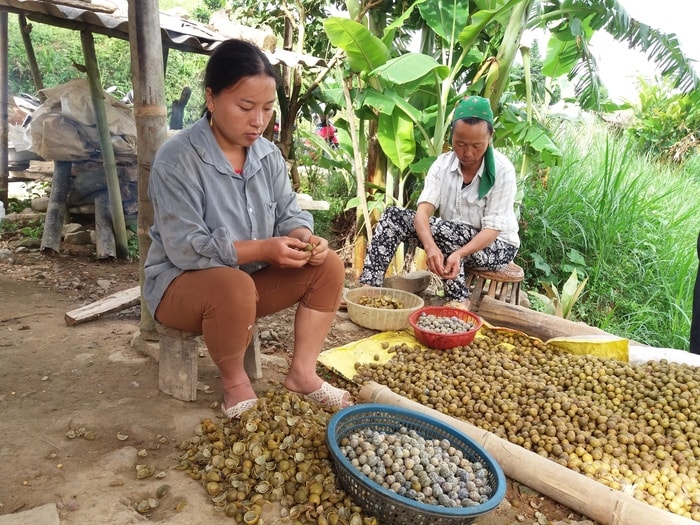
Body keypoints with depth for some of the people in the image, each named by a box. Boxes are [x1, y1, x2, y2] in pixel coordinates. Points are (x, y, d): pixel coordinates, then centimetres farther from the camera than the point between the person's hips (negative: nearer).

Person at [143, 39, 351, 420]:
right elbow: (184, 248, -25)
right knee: (235, 287, -39)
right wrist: (262, 249, -33)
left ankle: (301, 372, -2)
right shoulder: (176, 160, -21)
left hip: (252, 275, 6)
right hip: (182, 280, -6)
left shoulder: (268, 154, -1)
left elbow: (288, 213, 2)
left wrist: (304, 239, -23)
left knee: (328, 266, -8)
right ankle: (234, 381, -9)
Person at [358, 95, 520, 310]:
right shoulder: (442, 163, -8)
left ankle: (459, 301, -19)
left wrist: (459, 254, -41)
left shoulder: (502, 170, -19)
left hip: (496, 245, -4)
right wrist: (431, 246, -43)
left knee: (437, 228, -33)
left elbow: (493, 228, -22)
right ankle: (369, 286, -22)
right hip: (450, 237, 5)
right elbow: (423, 210, -21)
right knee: (392, 216, -13)